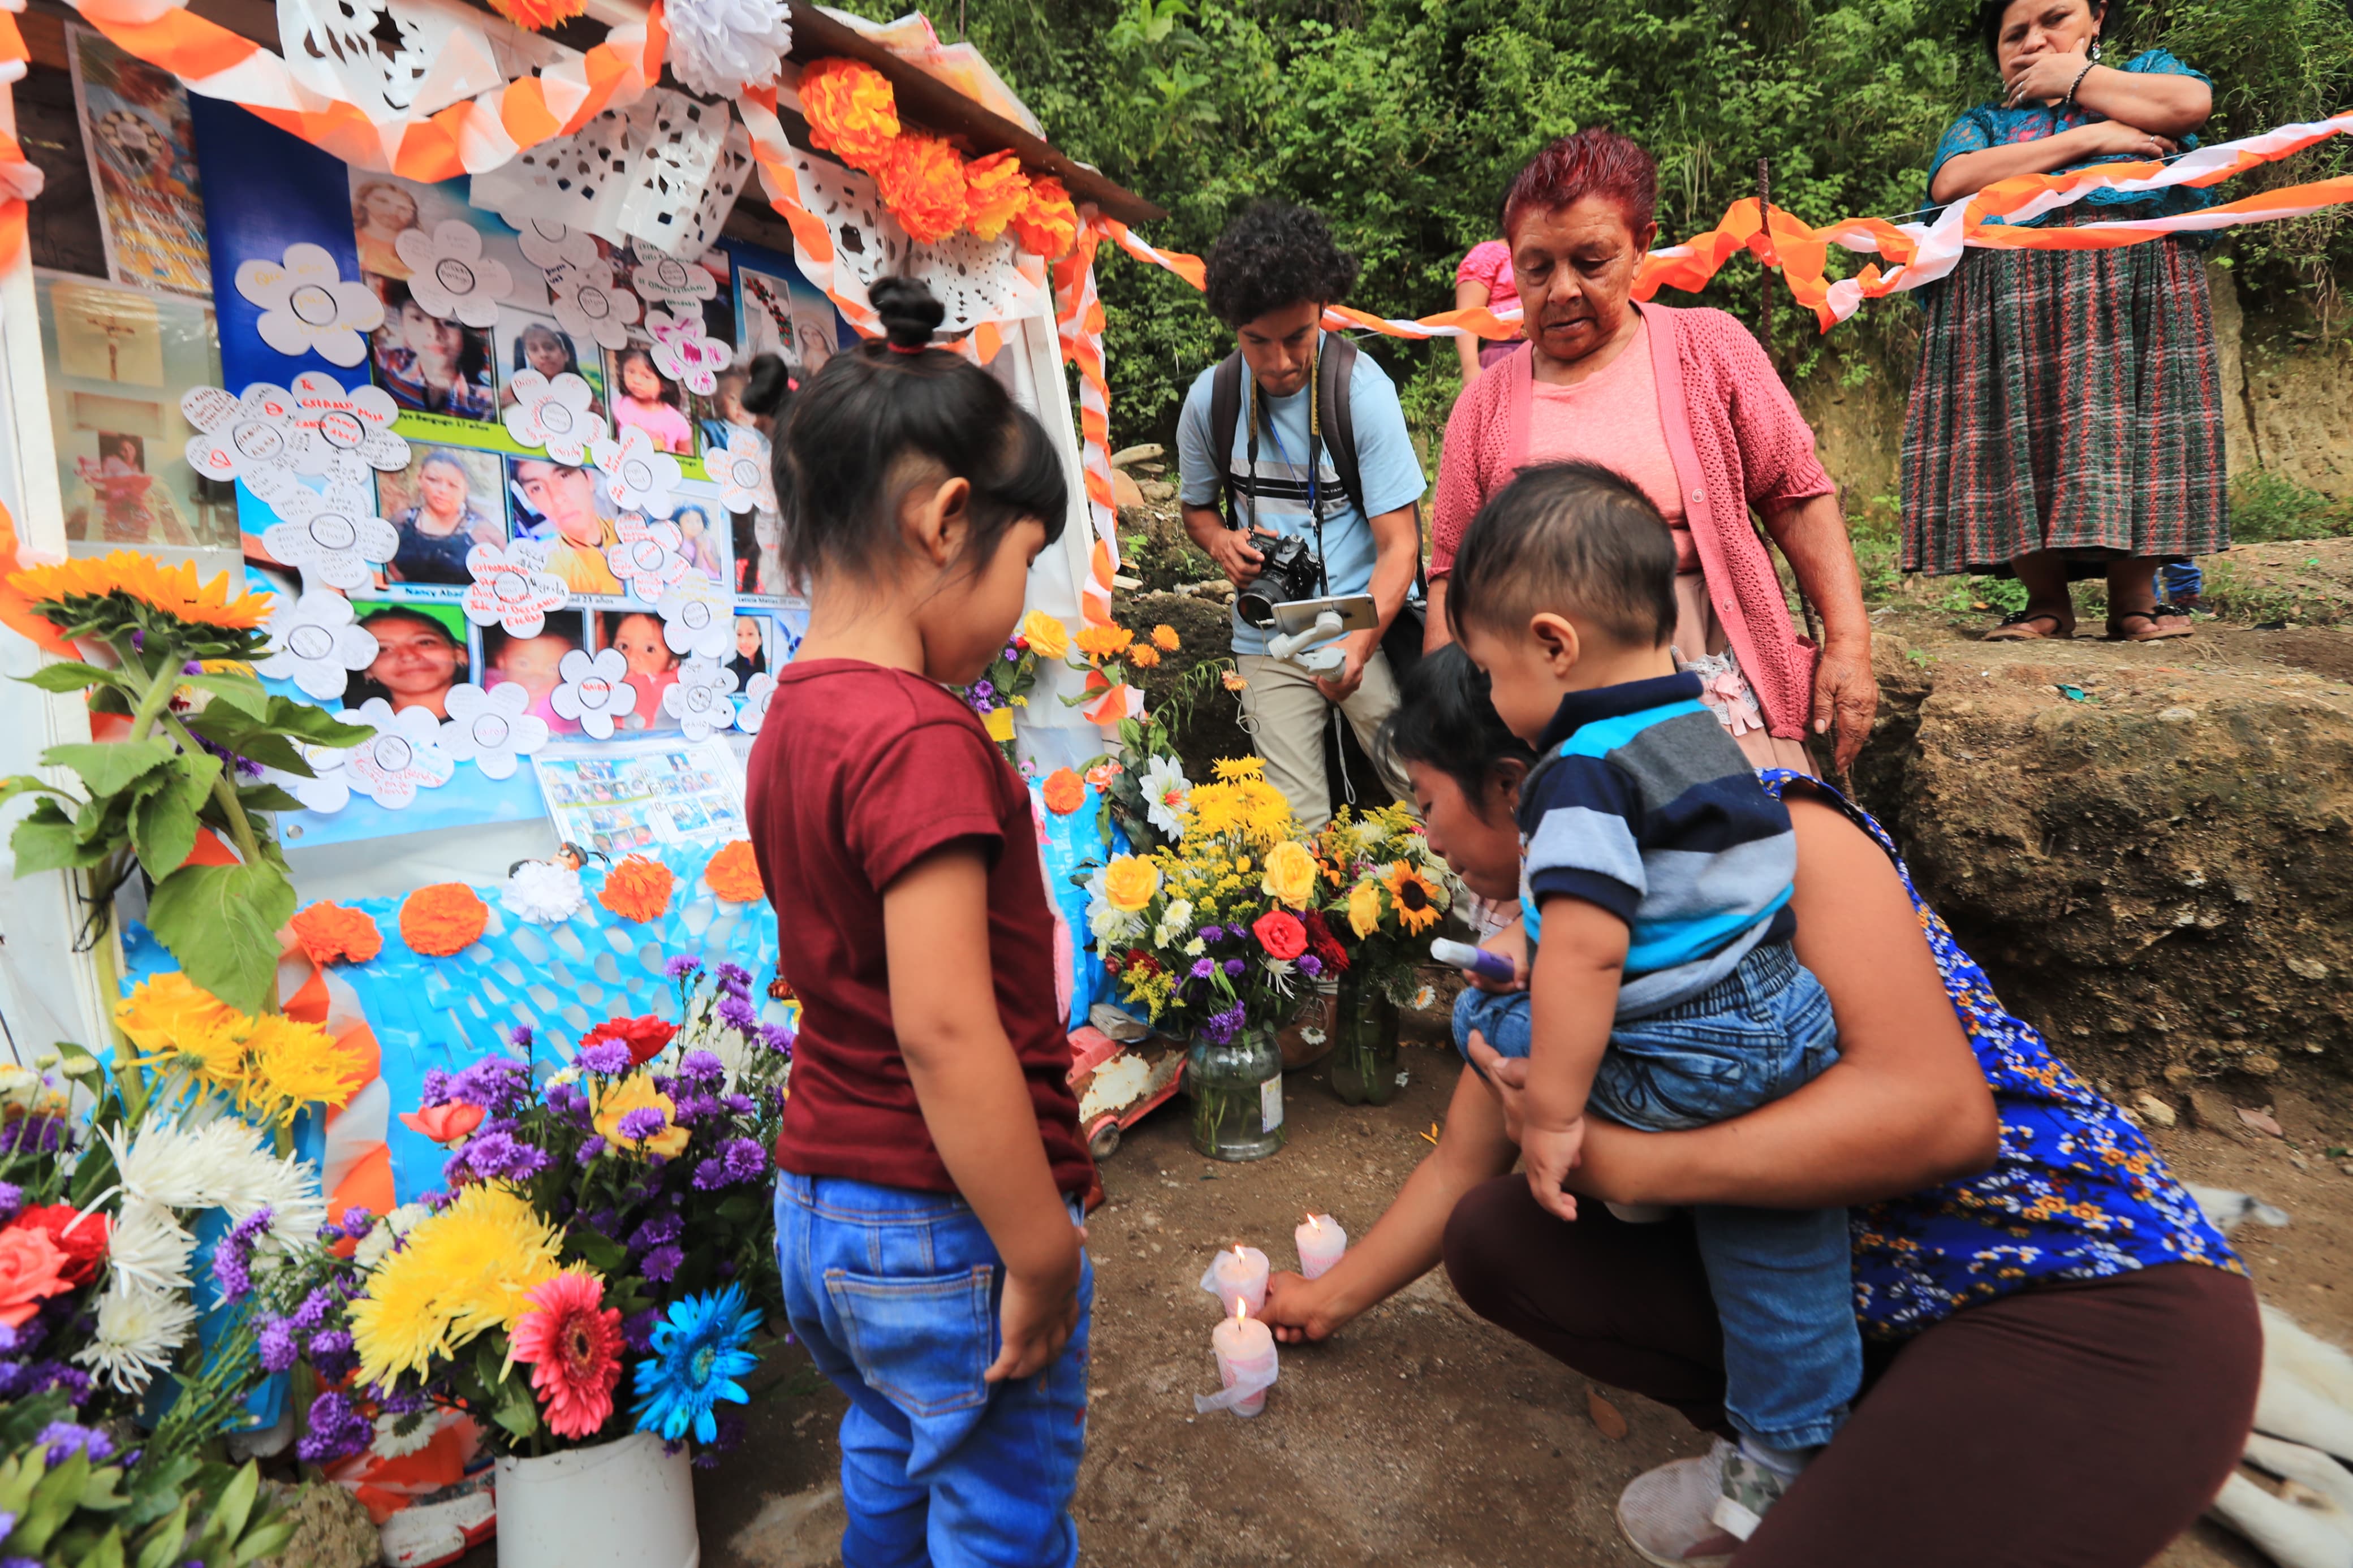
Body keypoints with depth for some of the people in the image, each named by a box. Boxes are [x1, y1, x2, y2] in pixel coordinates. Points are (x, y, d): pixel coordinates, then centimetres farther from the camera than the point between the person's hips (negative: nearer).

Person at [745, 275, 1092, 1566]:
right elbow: (946, 1030, -27)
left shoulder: (790, 722, 3)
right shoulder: (922, 740, -25)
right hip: (946, 1237, -8)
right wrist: (1042, 1254, -17)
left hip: (816, 1209, 8)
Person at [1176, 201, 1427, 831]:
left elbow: (1398, 546, -12)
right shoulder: (1210, 399, -1)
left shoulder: (1364, 389, -10)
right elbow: (1197, 506, 17)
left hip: (1367, 626, -2)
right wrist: (1222, 542, -9)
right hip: (1269, 640, 2)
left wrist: (1360, 644, -29)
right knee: (1296, 824, -3)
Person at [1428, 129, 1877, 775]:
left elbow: (1799, 496, 5)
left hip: (1716, 688, 0)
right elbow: (1454, 570, 8)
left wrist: (1849, 643, -3)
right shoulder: (1485, 403, 8)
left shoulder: (1709, 347, 7)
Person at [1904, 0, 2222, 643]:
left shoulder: (2144, 72, 25)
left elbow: (2191, 103, 1)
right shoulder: (1981, 123, 26)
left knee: (2124, 431, -13)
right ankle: (2046, 601, -7)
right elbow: (1950, 183, 2)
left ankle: (2134, 600, -12)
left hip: (2130, 281, -1)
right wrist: (2087, 139, -1)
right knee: (2018, 445, -11)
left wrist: (2075, 78, 12)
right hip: (2007, 308, 1)